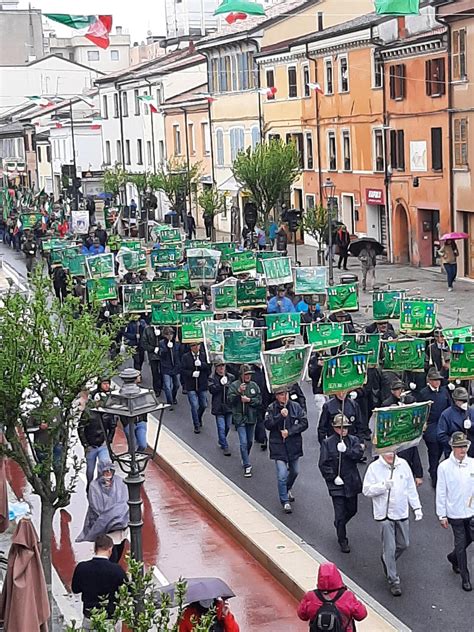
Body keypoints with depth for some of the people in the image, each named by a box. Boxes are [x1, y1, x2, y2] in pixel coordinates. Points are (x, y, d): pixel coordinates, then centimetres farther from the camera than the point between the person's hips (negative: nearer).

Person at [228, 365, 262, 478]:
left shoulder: (254, 385, 3)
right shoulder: (234, 385, -5)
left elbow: (259, 400, 2)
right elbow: (230, 399, -11)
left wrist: (249, 400, -13)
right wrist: (238, 391, -23)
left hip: (251, 417, 4)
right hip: (239, 418, -4)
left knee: (250, 442, 17)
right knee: (244, 443, -9)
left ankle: (245, 459, 40)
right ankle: (247, 466, -4)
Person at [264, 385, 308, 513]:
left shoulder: (296, 406, -2)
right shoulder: (272, 408, -5)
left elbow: (304, 423, -4)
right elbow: (268, 425, -13)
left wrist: (289, 431, -14)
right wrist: (280, 416, -24)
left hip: (294, 445, 3)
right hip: (278, 445, -3)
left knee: (295, 471, 19)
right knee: (282, 475, -9)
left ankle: (287, 489, 48)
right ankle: (285, 501, 5)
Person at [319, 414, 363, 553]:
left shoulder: (353, 440, 3)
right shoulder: (327, 443, -5)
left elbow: (359, 455, -13)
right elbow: (323, 464, -6)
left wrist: (346, 450, -26)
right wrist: (333, 477, -13)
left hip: (352, 482, 4)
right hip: (336, 484, -3)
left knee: (352, 510, 16)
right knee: (340, 513, -2)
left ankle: (339, 525, 44)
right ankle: (343, 541, 10)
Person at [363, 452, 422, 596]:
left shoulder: (403, 464, 1)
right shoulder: (374, 467, -9)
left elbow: (411, 487, 9)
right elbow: (366, 490, -9)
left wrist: (417, 507, 7)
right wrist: (383, 486, -22)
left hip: (401, 512, 4)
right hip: (384, 514, -4)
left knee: (403, 544, 15)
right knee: (389, 548, -2)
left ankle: (387, 561, 42)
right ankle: (393, 581, 9)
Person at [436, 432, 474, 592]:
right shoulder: (444, 467, -12)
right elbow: (441, 493, -7)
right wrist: (442, 515, -6)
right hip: (455, 513, -3)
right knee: (460, 543, 6)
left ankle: (454, 557, 42)